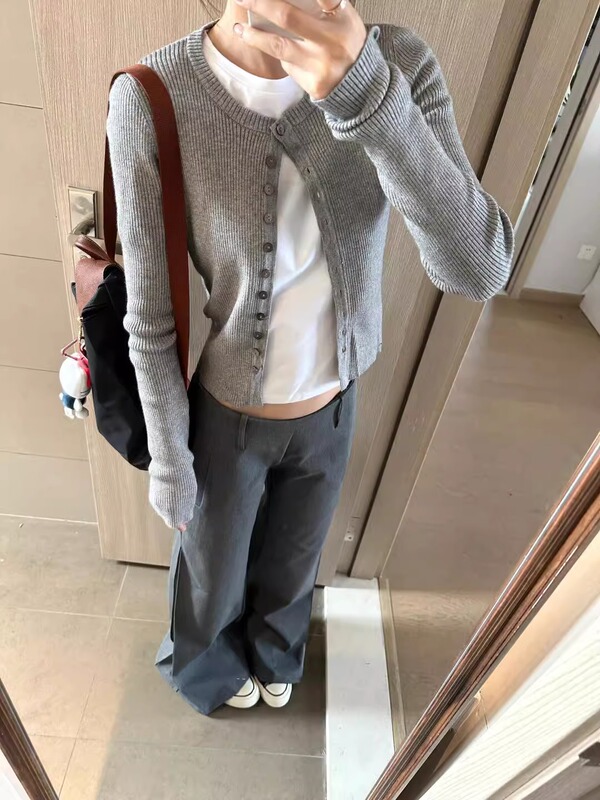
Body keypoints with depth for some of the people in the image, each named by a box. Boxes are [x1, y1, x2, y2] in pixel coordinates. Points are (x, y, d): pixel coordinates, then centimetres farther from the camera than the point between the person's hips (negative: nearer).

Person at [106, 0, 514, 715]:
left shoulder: (397, 65, -16)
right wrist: (170, 465, -5)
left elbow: (479, 269, -27)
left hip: (329, 410, 3)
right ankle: (202, 661, 69)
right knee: (212, 568, 28)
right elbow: (150, 319, -15)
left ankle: (269, 648, 71)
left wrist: (368, 94, -41)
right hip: (223, 415, -2)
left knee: (293, 557, 32)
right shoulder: (151, 100, -24)